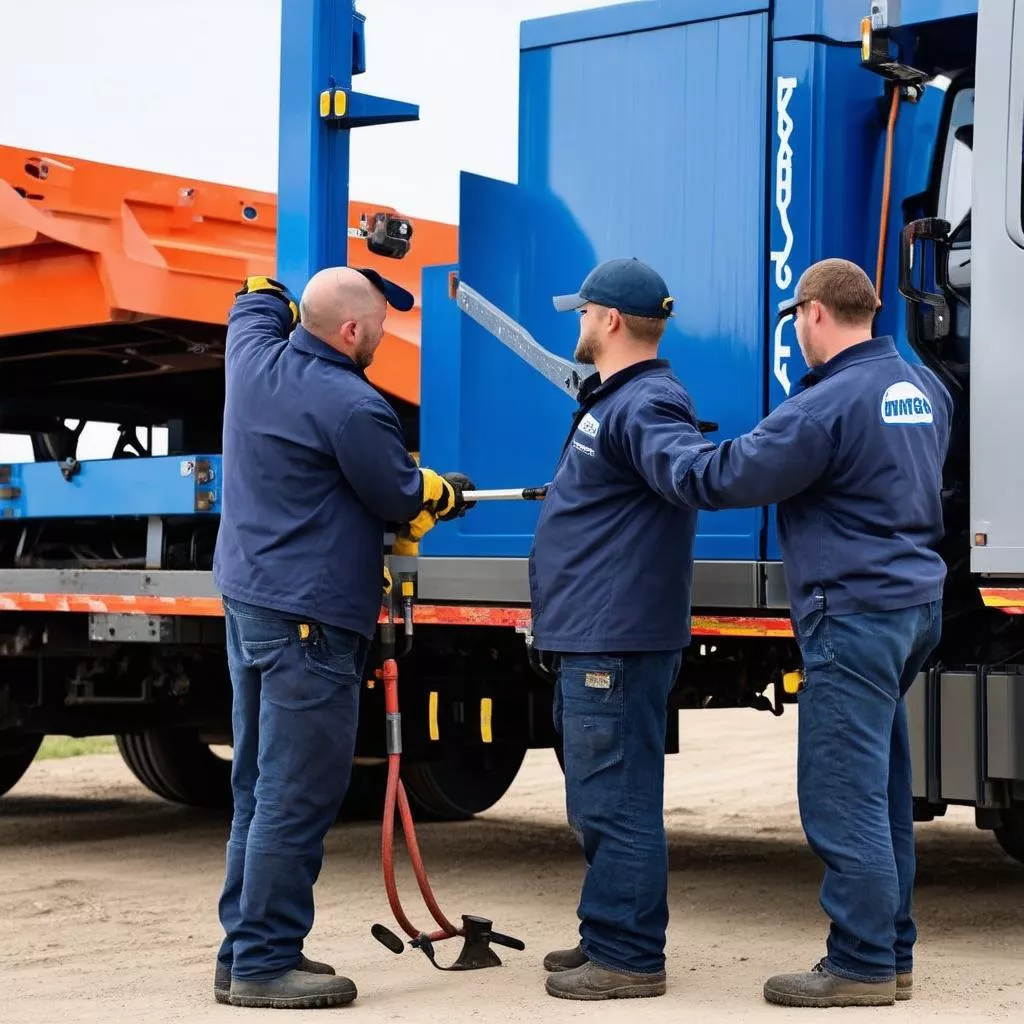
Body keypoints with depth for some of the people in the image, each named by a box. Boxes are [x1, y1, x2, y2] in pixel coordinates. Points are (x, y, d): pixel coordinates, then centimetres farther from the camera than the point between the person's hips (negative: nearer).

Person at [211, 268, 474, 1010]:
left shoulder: (254, 358, 5)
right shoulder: (352, 406, -18)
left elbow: (258, 301, 30)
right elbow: (403, 500, -4)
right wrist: (446, 494, 15)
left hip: (248, 600, 10)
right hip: (309, 617, -10)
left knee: (260, 787, 15)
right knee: (296, 799, -5)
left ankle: (246, 949, 21)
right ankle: (264, 964, -1)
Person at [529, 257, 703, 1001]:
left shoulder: (646, 403, -17)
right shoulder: (613, 399, 17)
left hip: (617, 642, -11)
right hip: (593, 637, 11)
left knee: (616, 801, -5)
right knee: (602, 800, 18)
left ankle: (628, 957, 2)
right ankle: (611, 937, 29)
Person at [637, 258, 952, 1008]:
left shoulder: (827, 405, -17)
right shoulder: (923, 387, 11)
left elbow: (719, 478, -13)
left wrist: (649, 431, 3)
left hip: (856, 614, -9)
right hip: (915, 603, 9)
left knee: (844, 796, -3)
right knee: (882, 792, 15)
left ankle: (862, 966, 1)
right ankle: (892, 955, 21)